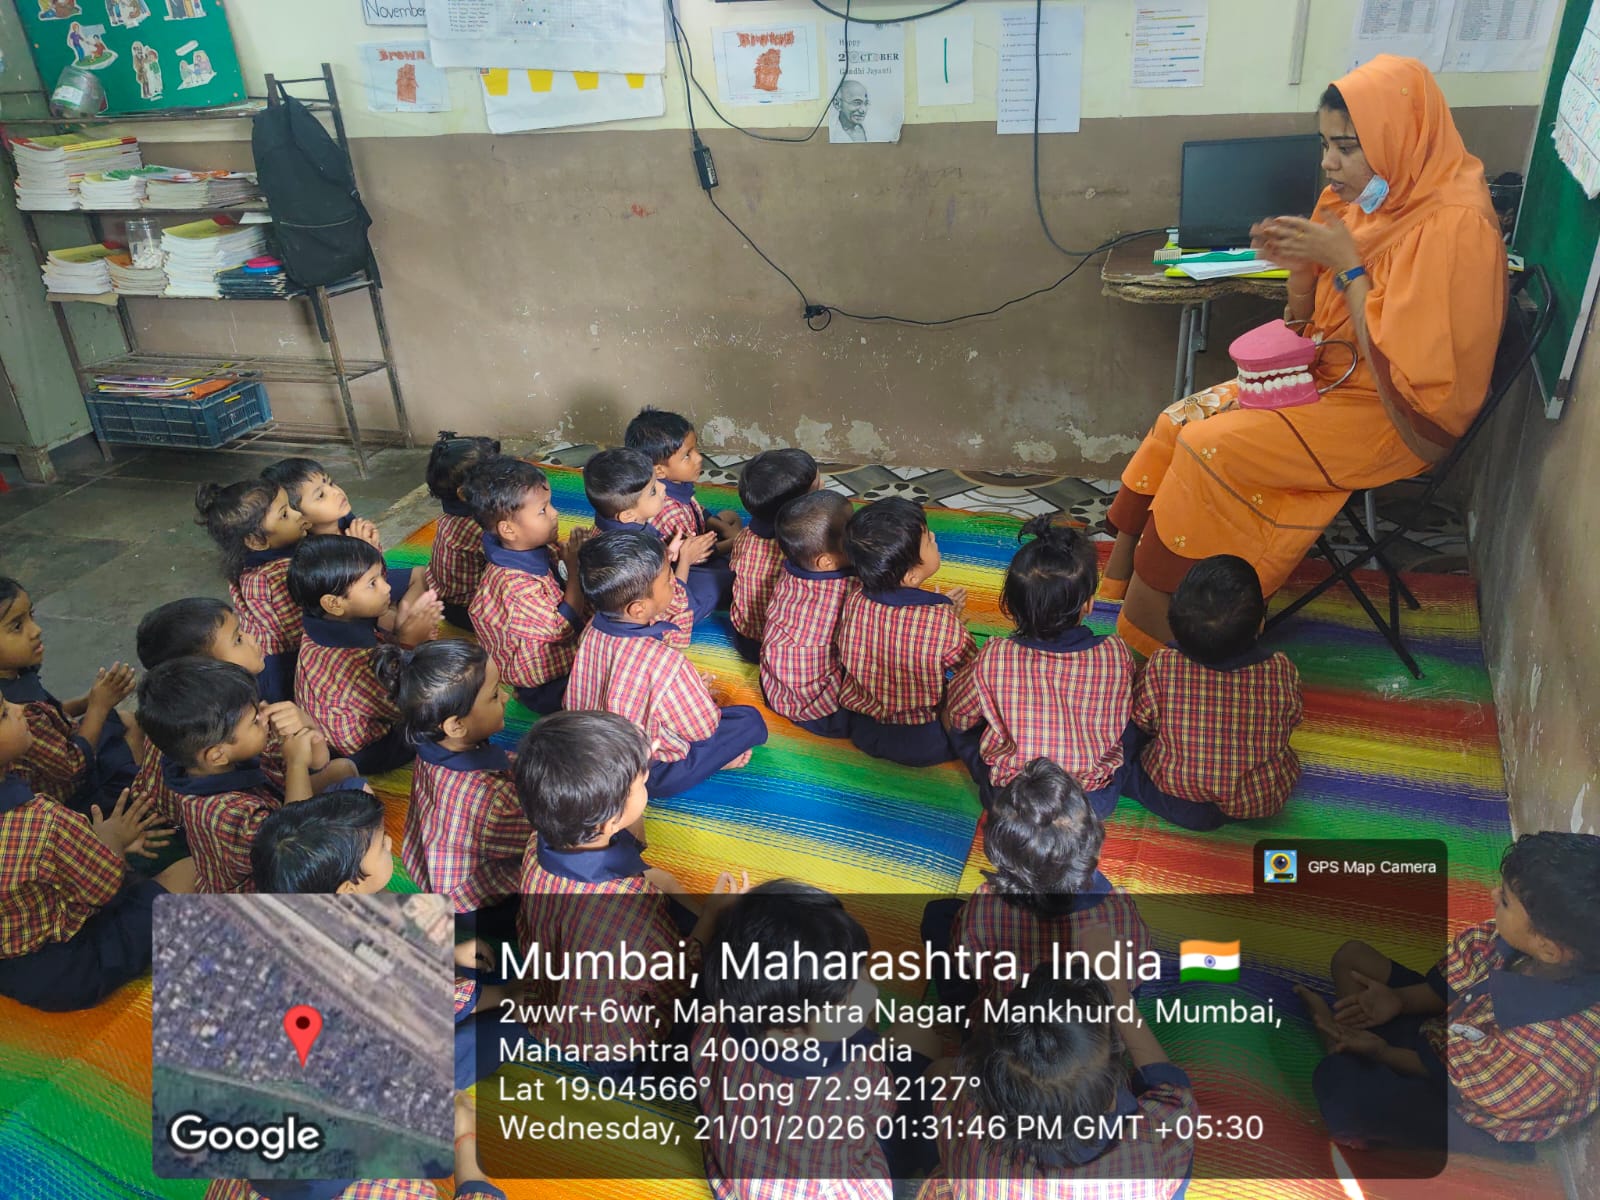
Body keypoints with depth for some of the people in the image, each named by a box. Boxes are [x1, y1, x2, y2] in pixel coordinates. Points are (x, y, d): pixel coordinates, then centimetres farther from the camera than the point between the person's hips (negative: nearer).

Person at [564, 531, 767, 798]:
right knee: (750, 720, 0)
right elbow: (703, 728, -21)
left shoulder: (592, 632, -14)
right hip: (650, 775, -7)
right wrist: (700, 693, 2)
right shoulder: (663, 662, -35)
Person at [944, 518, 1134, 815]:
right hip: (1098, 802, 2)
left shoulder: (994, 658, -22)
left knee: (967, 729, 22)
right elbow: (1122, 719, 2)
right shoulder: (1117, 656, -18)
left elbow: (957, 716, -3)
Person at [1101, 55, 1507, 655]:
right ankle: (1123, 577, -1)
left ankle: (1149, 632, -10)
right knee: (1174, 425, -6)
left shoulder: (1454, 226, -22)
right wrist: (1301, 261, -11)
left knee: (1209, 448, -22)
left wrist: (1345, 264, -24)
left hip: (1395, 417, -9)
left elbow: (1403, 371, -25)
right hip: (1325, 377, 9)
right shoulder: (1364, 197, 3)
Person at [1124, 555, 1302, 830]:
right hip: (1261, 804, 1)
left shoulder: (1160, 669, -26)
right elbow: (1291, 722, -3)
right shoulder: (1282, 673, -23)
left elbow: (1142, 720, -7)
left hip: (1173, 799, -1)